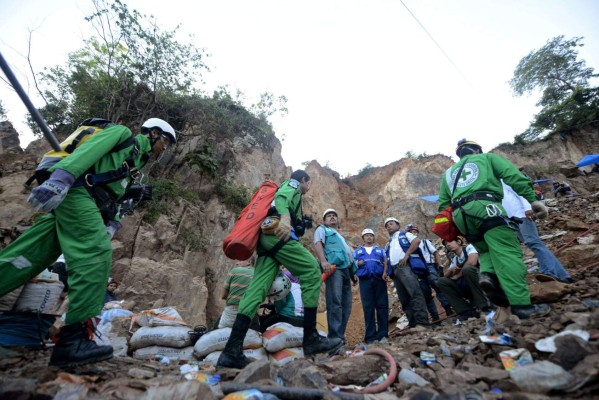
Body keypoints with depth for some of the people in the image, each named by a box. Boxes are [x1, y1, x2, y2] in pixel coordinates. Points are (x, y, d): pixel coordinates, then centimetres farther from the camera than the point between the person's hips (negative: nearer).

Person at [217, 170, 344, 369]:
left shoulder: (289, 190, 39)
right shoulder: (292, 184, 13)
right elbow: (281, 197, -12)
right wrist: (285, 218, -31)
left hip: (265, 238, 9)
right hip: (278, 234, -9)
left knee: (257, 289, -4)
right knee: (312, 273, -8)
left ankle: (232, 351, -12)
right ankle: (311, 338, -9)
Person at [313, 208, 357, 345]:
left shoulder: (341, 237, 39)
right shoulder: (322, 229, 16)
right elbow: (317, 244, -3)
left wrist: (353, 273, 22)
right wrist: (323, 261, -22)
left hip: (345, 269, 8)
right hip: (333, 267, -8)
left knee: (346, 305, 1)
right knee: (335, 302, -18)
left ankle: (340, 336, 4)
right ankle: (335, 336, -20)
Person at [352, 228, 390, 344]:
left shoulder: (380, 250, 21)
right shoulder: (357, 251, 21)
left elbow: (386, 262, 8)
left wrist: (385, 273, -11)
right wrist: (357, 263, -9)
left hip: (379, 279, 1)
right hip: (365, 280, 0)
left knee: (382, 306, -2)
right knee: (368, 308, -2)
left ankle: (383, 334, 2)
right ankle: (370, 336, 1)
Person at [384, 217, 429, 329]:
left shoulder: (404, 235, 14)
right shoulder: (388, 244, 30)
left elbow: (417, 241, -6)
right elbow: (386, 260, 24)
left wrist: (406, 255, -14)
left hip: (405, 266, -6)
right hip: (394, 270, 7)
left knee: (415, 293, -18)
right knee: (404, 298, 2)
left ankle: (421, 322, -20)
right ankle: (413, 324, 4)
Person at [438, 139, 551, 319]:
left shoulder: (449, 173, 31)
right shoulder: (487, 157, 22)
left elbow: (443, 204, 25)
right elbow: (513, 176, 6)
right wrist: (533, 199, 1)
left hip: (460, 215, 5)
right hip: (484, 207, -4)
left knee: (487, 250, 20)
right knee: (507, 253, -8)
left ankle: (487, 274, -8)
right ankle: (521, 304, -16)